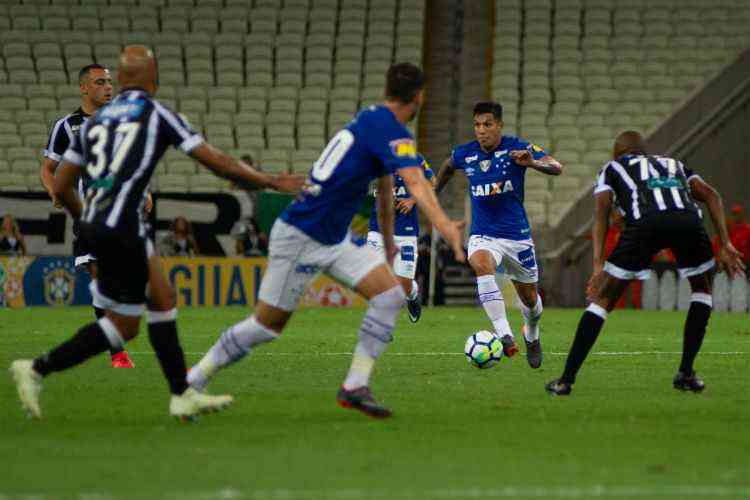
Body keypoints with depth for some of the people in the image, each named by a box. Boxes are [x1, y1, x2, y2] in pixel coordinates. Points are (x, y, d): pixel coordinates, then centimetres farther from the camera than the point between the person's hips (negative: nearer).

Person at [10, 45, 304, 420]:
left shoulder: (95, 121, 14)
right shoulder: (157, 114, -2)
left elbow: (61, 187, 16)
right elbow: (216, 162, 0)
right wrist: (270, 182, 10)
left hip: (93, 225, 7)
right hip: (121, 230, -7)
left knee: (162, 299, 16)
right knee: (124, 325, 3)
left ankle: (182, 395, 19)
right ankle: (37, 369, -1)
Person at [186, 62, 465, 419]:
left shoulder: (372, 120, 11)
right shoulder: (390, 130, -18)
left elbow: (385, 189, 24)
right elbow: (415, 183, -35)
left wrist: (388, 244, 33)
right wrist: (443, 224, -47)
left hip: (335, 241, 9)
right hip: (299, 237, -9)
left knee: (390, 295, -6)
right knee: (267, 326, 0)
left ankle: (355, 387, -5)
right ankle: (192, 382, 17)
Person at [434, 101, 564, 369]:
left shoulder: (518, 148, -12)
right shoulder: (465, 154, -2)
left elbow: (557, 168, -24)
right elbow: (448, 166, 23)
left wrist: (532, 162, -43)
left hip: (517, 235, 0)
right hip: (482, 235, 1)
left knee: (529, 298, 12)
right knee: (482, 266, -34)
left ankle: (532, 336, 47)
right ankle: (505, 337, -43)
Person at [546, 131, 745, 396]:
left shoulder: (613, 168, 31)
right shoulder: (674, 164, 40)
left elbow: (601, 211, 14)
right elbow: (710, 195, 24)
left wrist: (598, 265, 6)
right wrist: (725, 245, 19)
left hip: (645, 224, -2)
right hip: (688, 221, 2)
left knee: (602, 300, 13)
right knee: (702, 290, 30)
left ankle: (566, 379, 10)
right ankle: (686, 373, 21)